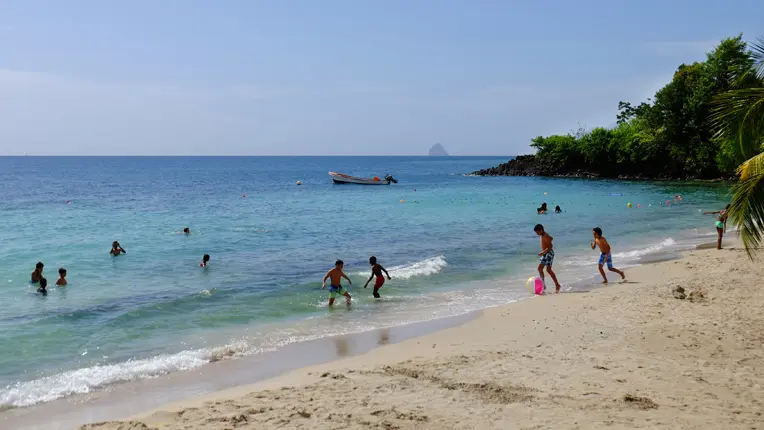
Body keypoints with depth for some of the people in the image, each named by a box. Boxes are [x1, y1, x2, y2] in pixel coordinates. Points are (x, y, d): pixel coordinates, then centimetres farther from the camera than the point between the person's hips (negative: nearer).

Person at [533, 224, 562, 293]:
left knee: (548, 269, -15)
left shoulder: (545, 236, -18)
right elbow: (551, 238, 28)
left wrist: (543, 252, -27)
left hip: (549, 253, -10)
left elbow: (550, 246, -24)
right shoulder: (542, 235, 10)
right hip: (545, 253, 10)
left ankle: (557, 285, -9)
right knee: (540, 268, 5)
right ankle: (543, 284, 9)